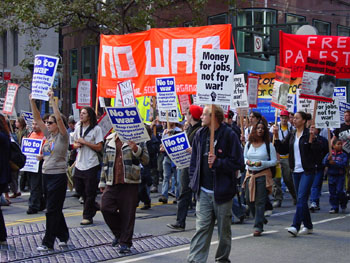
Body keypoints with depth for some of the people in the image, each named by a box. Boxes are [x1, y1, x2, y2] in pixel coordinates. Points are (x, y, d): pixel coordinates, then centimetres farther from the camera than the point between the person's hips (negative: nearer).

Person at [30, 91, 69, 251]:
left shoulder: (63, 136, -7)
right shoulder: (49, 135, 12)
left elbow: (59, 118, -22)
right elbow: (37, 119, 11)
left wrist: (52, 100, -23)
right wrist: (32, 101, 4)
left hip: (58, 176, -8)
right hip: (46, 175, 8)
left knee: (52, 210, -6)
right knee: (55, 209, 14)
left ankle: (48, 242, -2)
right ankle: (63, 236, 25)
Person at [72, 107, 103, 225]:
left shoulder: (96, 129, -8)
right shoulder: (78, 128, 11)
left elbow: (99, 147, -12)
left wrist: (84, 142, -15)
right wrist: (77, 145, -4)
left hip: (91, 165, -6)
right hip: (79, 164, 7)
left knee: (89, 192, -1)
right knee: (79, 189, 13)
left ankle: (87, 216, 7)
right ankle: (93, 207, 33)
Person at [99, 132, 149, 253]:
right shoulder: (110, 140, 14)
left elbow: (145, 160, -6)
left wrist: (136, 149, -24)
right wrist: (102, 182, 19)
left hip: (130, 183, -3)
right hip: (112, 183, 4)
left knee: (128, 213, -1)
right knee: (105, 208, -7)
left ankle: (125, 242, 11)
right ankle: (119, 233, 16)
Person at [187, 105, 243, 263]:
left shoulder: (229, 135, -8)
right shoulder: (200, 134, 8)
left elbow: (237, 161, -9)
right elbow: (194, 159, 16)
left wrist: (217, 162, -19)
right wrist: (194, 180, 8)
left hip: (222, 191, -3)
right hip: (204, 191, 3)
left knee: (224, 229, 10)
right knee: (201, 227, -3)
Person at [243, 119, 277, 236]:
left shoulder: (268, 145, -2)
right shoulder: (248, 144, 9)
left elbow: (274, 161, -2)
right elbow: (244, 157, 18)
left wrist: (262, 163, -16)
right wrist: (247, 161, -5)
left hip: (263, 175, -4)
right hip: (250, 174, 4)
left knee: (260, 201, -6)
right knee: (249, 200, 4)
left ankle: (258, 226, 0)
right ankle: (260, 218, 27)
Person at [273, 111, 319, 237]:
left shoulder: (309, 134, -7)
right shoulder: (291, 135, 11)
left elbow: (316, 151, -14)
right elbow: (282, 150, 8)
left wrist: (312, 137, -25)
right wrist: (276, 136, -1)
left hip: (307, 171, -7)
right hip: (296, 171, 7)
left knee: (301, 198, -13)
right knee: (301, 199, 12)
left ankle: (295, 226, -17)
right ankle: (308, 226, 23)